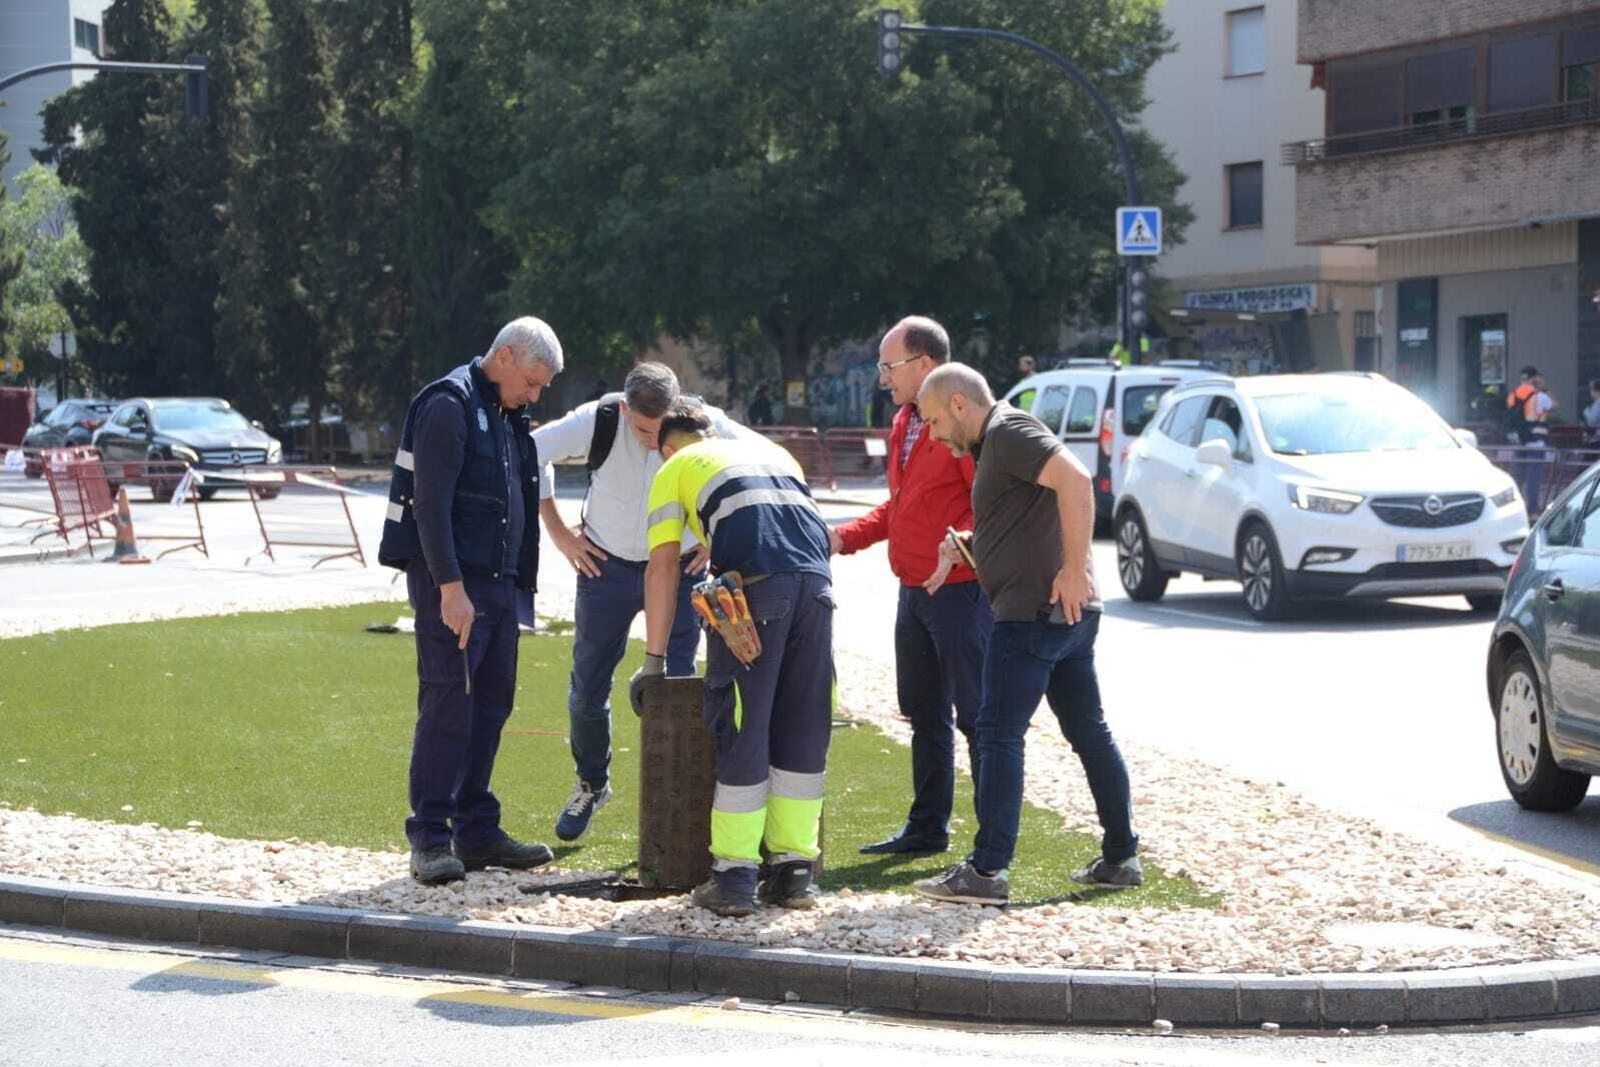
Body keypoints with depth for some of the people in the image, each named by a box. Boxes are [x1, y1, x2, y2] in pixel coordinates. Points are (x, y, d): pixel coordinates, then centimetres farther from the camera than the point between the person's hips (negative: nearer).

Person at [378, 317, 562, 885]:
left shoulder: (506, 418, 19)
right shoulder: (450, 404, -10)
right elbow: (431, 504, -18)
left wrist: (519, 582, 17)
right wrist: (450, 587, -23)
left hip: (496, 582, 9)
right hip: (450, 583, -9)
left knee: (493, 701, 9)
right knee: (447, 704, -10)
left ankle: (477, 832, 15)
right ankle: (430, 837, -6)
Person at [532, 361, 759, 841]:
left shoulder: (706, 427, -20)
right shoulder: (598, 420, -21)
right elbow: (529, 454, -7)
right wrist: (559, 534, -5)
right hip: (607, 567, 1)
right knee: (588, 688, 7)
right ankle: (592, 784, 30)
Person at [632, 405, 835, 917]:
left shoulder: (675, 470, 21)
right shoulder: (771, 450, 35)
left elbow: (663, 567, 12)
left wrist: (654, 659, 15)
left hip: (754, 585, -4)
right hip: (816, 581, 4)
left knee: (742, 729, 1)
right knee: (803, 727, 10)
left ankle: (734, 876, 3)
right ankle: (794, 871, 13)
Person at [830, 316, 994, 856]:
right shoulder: (904, 423, 16)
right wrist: (846, 537, 12)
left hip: (960, 589, -10)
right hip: (914, 590, 10)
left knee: (976, 715, -4)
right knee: (924, 715, 16)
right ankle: (927, 827, 25)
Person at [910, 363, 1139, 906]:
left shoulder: (1007, 431, -11)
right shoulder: (995, 443, 21)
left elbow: (1074, 480, -25)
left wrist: (1074, 569, -27)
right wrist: (971, 543, 17)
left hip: (1034, 611, -11)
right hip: (1068, 616, 11)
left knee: (998, 734, -8)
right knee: (1089, 733, 13)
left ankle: (987, 871, -8)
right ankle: (1121, 857, 18)